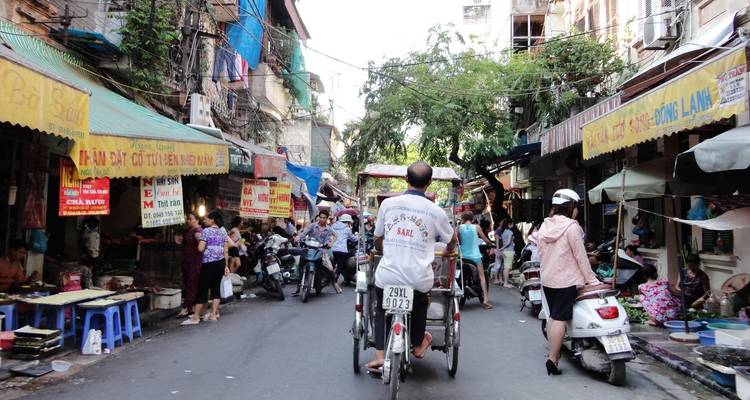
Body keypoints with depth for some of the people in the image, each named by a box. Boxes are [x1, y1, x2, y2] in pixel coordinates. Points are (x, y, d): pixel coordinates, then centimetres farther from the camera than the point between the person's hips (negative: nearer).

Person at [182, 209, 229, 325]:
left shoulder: (206, 231, -9)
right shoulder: (223, 230, 9)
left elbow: (200, 248, -17)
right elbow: (226, 250, 9)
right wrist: (226, 266, 13)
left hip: (209, 263, -6)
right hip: (221, 262, 6)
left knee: (202, 288, -1)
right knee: (216, 287, 12)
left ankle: (195, 317, 2)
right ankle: (214, 314, 14)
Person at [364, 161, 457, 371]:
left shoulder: (388, 203, 0)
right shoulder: (435, 211, -3)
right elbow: (452, 240, 15)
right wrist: (447, 252, 38)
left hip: (388, 275, 1)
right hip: (418, 278, 0)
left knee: (381, 307, 29)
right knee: (420, 303, 33)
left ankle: (379, 355, 19)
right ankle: (418, 344, 46)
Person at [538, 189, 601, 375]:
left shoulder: (545, 226, 8)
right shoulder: (572, 227, -13)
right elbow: (581, 257, -11)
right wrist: (592, 280, -5)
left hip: (547, 279, 7)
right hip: (566, 281, -7)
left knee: (552, 316, 16)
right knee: (561, 319, -4)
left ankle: (553, 352, 24)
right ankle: (553, 359, -4)